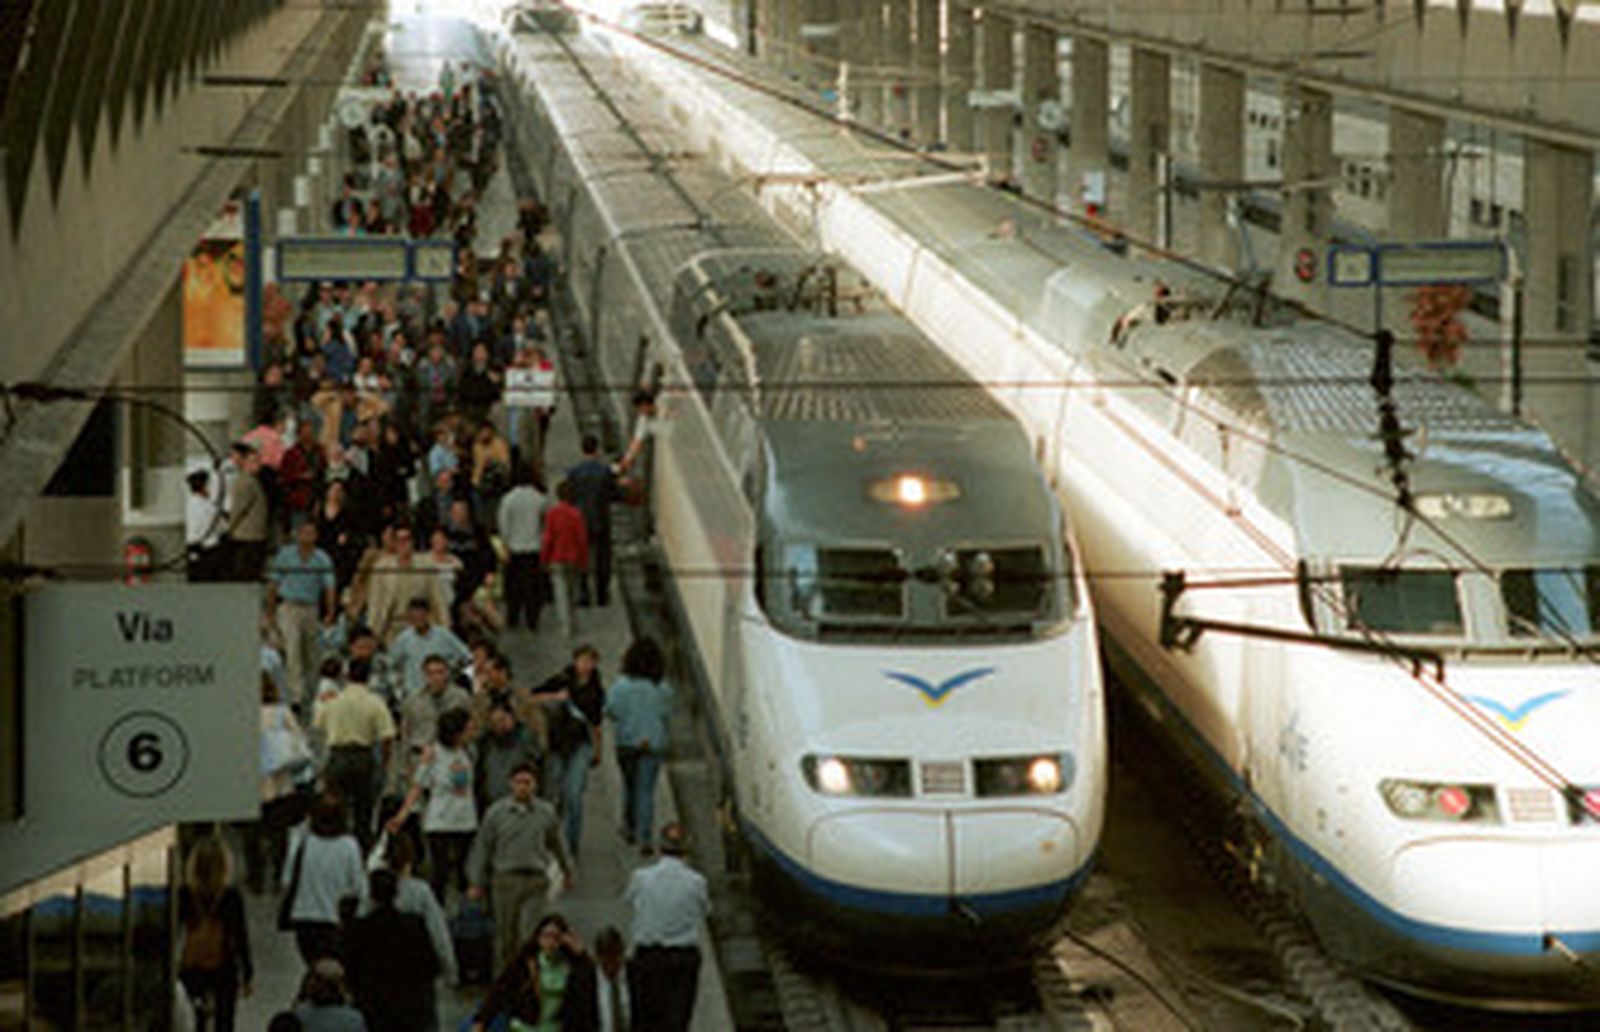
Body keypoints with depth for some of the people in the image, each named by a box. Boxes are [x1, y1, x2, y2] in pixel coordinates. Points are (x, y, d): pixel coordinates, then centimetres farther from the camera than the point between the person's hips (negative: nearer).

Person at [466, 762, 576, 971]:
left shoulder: (546, 812, 8)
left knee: (526, 931, -14)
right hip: (506, 877, 0)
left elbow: (558, 844, 23)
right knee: (506, 935, 3)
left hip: (536, 879, 0)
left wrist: (569, 872, 34)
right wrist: (475, 883, 4)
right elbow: (482, 847, 8)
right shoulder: (496, 812, 5)